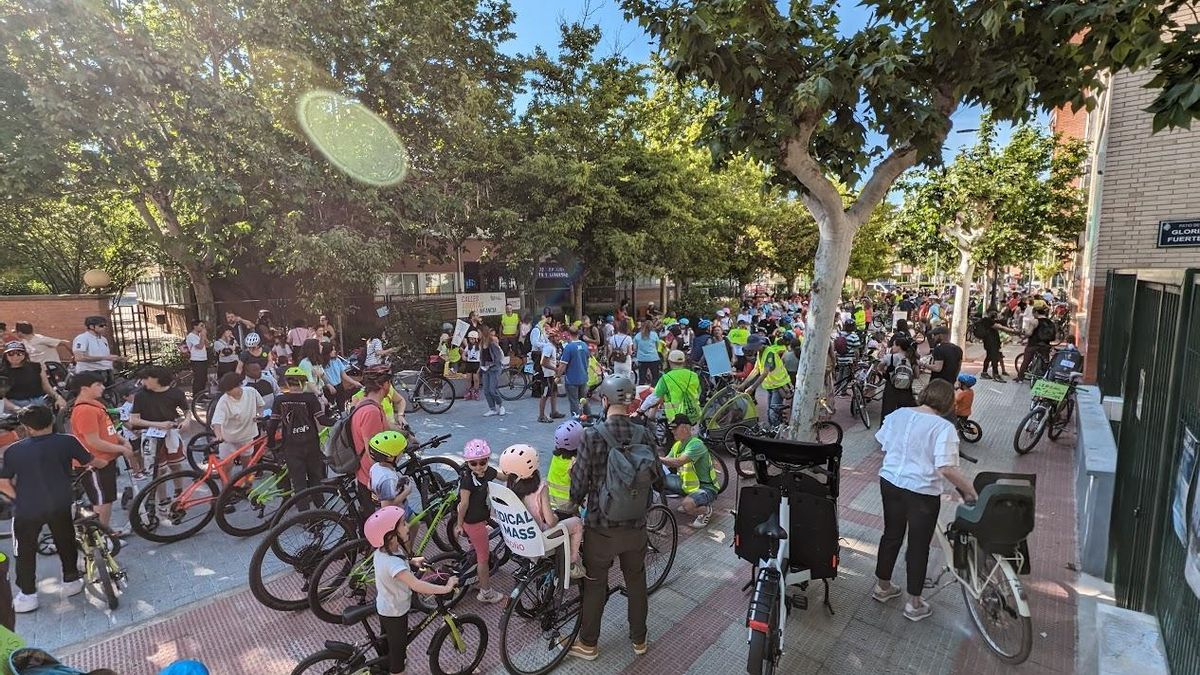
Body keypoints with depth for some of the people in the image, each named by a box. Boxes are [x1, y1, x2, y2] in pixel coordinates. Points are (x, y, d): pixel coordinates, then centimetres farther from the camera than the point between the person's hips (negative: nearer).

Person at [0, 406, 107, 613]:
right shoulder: (67, 442, -5)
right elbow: (91, 461, 8)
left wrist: (21, 498, 13)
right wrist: (104, 463, 29)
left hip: (27, 509, 0)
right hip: (60, 505, 1)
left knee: (25, 551, 15)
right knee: (66, 543, 18)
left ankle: (27, 596, 18)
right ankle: (70, 581, 28)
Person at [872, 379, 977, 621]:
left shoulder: (898, 414, -1)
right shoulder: (944, 427, -18)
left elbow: (883, 445, 10)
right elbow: (946, 469, -24)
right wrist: (969, 489, -10)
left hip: (890, 482, 5)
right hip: (922, 492, -5)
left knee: (891, 535, 21)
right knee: (918, 546, 11)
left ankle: (882, 586, 37)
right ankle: (914, 604, 25)